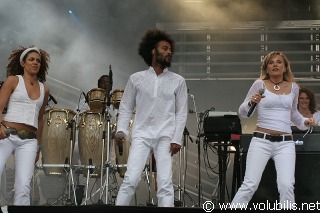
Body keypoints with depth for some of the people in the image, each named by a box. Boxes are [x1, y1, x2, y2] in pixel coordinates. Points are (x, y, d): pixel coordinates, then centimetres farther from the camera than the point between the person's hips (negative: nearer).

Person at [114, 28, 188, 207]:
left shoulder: (178, 81, 8)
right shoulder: (136, 79, 8)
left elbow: (181, 113, 5)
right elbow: (126, 108, 10)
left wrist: (177, 139, -4)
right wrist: (121, 129, -5)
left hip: (165, 137, 0)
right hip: (141, 135, 0)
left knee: (165, 183, -5)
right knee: (131, 179, -10)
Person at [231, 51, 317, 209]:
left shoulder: (293, 87, 11)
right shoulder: (260, 84, 1)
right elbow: (242, 113, 4)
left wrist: (304, 122, 9)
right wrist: (251, 102, -16)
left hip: (285, 143, 2)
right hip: (261, 140, -2)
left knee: (287, 186, -13)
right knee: (250, 185, -9)